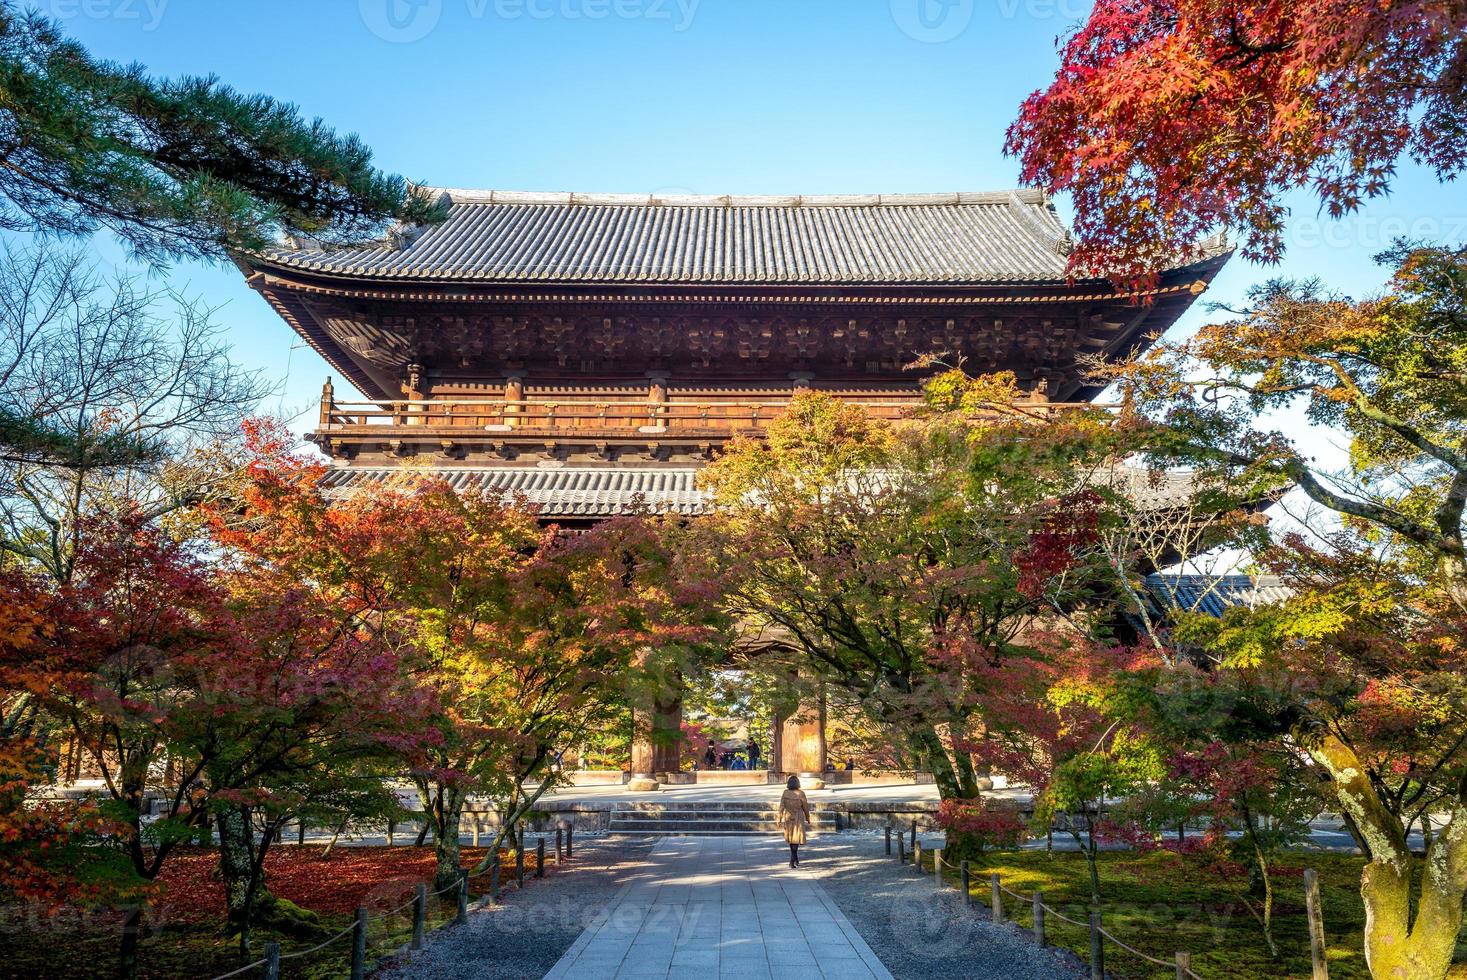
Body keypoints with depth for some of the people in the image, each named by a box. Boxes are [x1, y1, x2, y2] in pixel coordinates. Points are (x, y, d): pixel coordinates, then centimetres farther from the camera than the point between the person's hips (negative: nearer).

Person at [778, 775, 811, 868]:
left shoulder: (785, 793, -8)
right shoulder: (801, 793, -15)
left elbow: (781, 807, -9)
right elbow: (805, 807, -7)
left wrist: (779, 820, -5)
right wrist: (808, 819, 8)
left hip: (788, 818, 3)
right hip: (798, 819, -3)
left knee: (791, 837, 21)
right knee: (796, 839, 1)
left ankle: (795, 859, 30)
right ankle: (792, 861, -11)